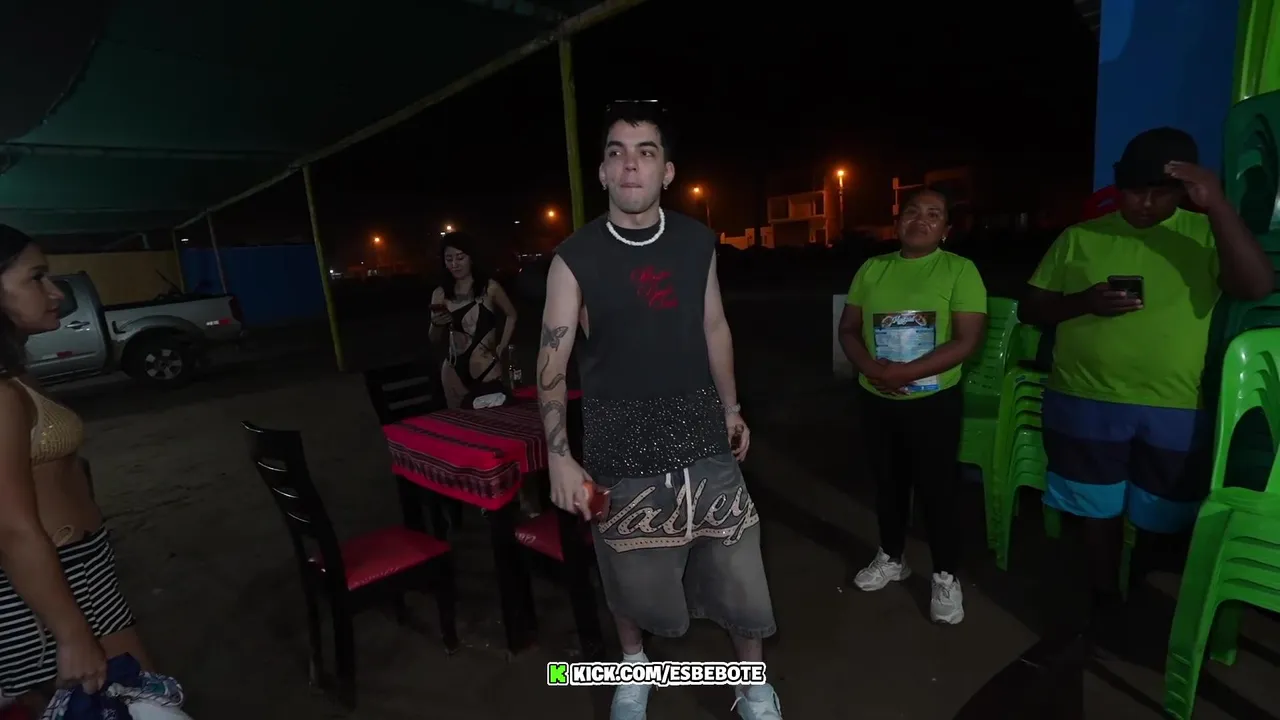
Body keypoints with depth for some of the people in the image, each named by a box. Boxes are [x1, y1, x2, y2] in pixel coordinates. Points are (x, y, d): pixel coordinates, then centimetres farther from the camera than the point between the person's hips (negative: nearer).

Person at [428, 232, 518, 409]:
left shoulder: (490, 287, -4)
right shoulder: (440, 294, 2)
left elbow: (511, 315, 11)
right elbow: (434, 338, 9)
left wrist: (502, 347, 3)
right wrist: (436, 324, -11)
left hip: (488, 370, -2)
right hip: (455, 373, 2)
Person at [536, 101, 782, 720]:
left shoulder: (697, 241, 2)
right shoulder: (575, 257, -8)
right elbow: (552, 361, -8)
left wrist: (731, 408, 15)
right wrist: (559, 457, -15)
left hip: (701, 436, 3)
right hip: (620, 442, -2)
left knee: (738, 568, 9)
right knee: (628, 575, 16)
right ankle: (633, 665, 47)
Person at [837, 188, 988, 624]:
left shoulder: (959, 270, -6)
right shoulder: (872, 269, 5)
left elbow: (967, 340, -14)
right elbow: (848, 329, 5)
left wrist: (907, 372, -22)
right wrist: (870, 367, -14)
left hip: (934, 402, -3)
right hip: (876, 401, 4)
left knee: (936, 490, 6)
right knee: (888, 484, 17)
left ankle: (946, 578, 27)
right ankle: (891, 559, 38)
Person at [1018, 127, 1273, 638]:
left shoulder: (1204, 234, 0)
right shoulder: (1079, 237, 2)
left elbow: (1258, 287, -16)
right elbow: (1030, 309, 2)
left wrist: (1217, 206, -23)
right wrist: (1083, 301, -18)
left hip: (1172, 410, 0)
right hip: (1084, 404, 0)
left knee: (1158, 518, 14)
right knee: (1100, 511, 14)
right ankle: (1105, 599, 34)